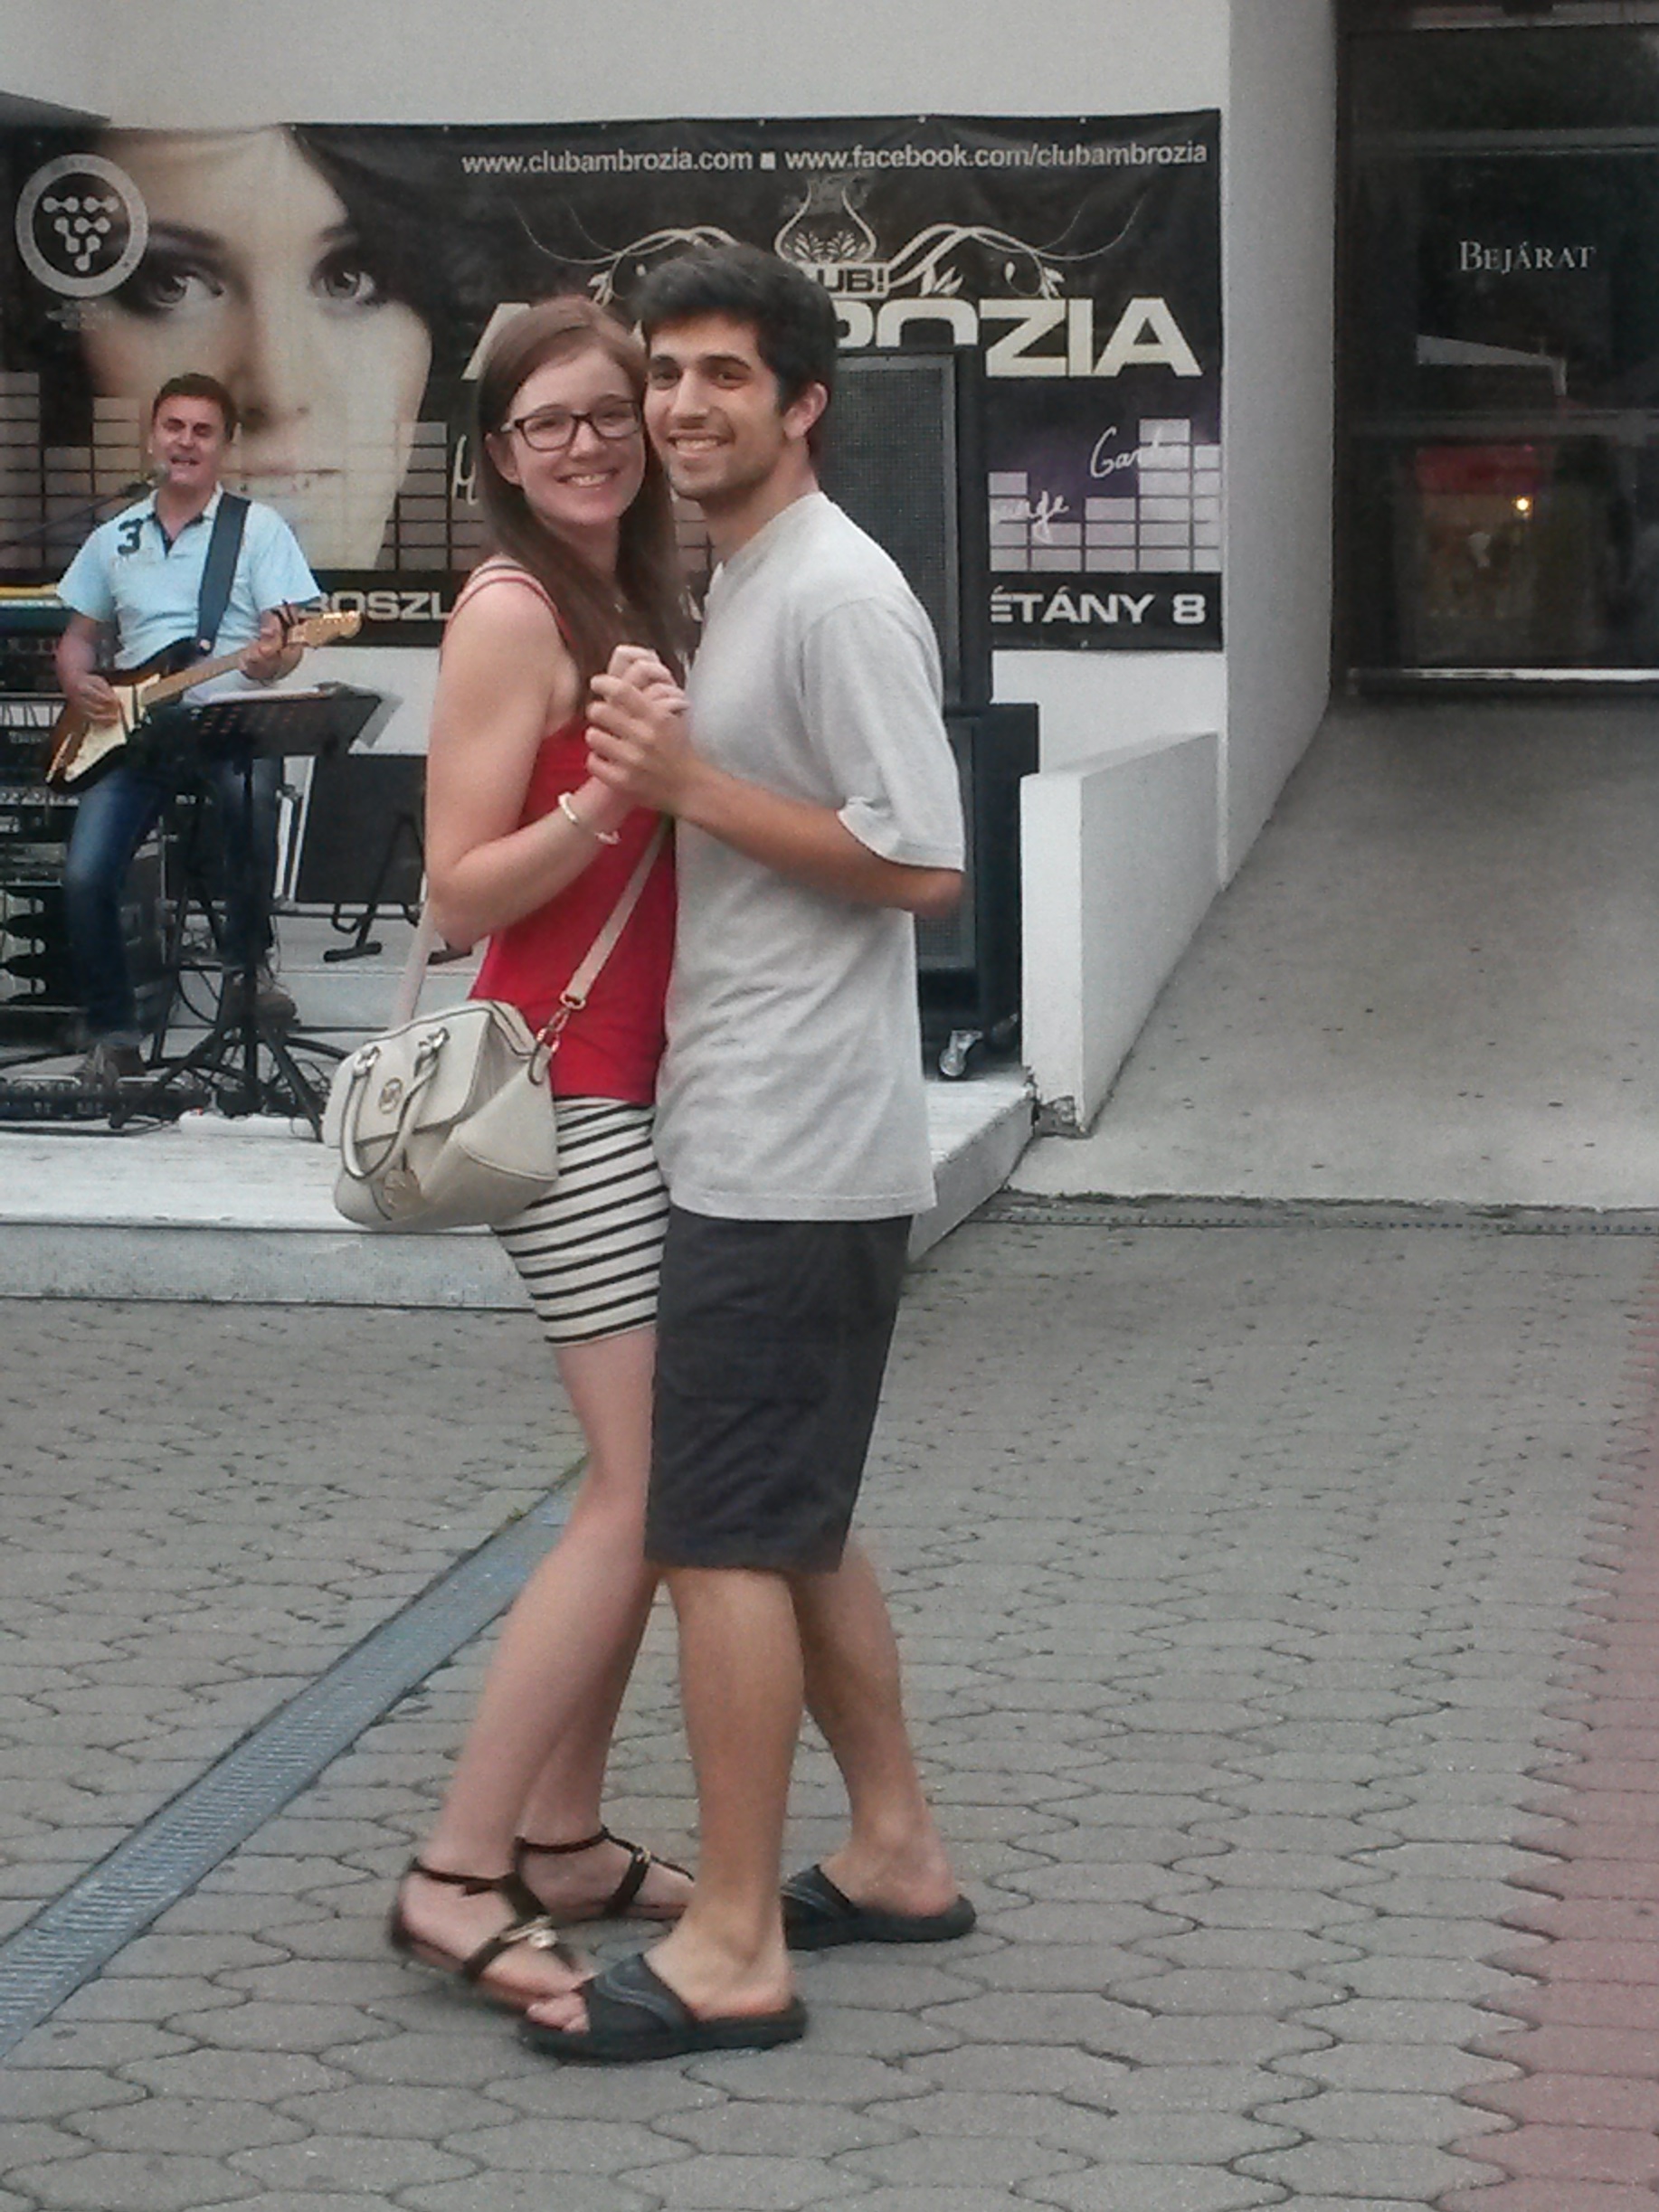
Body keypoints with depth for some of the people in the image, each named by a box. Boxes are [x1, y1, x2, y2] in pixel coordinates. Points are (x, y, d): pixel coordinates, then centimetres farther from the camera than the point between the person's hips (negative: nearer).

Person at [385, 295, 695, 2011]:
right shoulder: (511, 612, -13)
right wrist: (610, 795, -29)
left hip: (643, 1083, 9)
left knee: (644, 1481, 10)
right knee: (649, 1491, -10)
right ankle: (455, 1873, -5)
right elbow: (461, 894, -17)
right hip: (569, 1091, -9)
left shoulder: (630, 602, 13)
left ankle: (564, 1838, 17)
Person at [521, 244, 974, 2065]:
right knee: (795, 1523, 16)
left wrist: (690, 786, -20)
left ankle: (732, 1948, -1)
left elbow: (922, 863, -20)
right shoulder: (742, 584, 16)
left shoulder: (838, 592, -15)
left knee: (720, 1536, -7)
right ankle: (894, 1853, 27)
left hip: (791, 1152, -10)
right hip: (753, 1138, 10)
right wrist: (657, 773, 10)